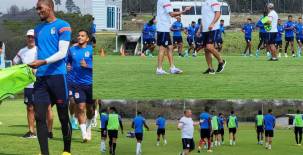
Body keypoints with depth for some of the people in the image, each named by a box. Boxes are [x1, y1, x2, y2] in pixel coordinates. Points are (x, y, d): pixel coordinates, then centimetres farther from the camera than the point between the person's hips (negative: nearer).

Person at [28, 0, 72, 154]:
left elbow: (62, 52, -11)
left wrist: (44, 62, -21)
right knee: (39, 116, -4)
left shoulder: (62, 26, -3)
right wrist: (32, 65, 11)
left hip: (57, 75, -6)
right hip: (40, 77, 6)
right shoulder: (38, 29, 17)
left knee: (63, 116, 3)